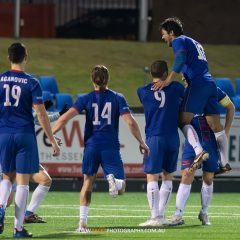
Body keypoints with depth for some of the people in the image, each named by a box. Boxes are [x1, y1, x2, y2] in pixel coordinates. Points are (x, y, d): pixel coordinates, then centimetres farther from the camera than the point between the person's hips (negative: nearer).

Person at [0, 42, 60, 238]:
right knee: (23, 181, 2)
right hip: (25, 135, -2)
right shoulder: (31, 83, -5)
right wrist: (53, 141, -3)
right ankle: (18, 227, 1)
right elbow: (41, 113, -7)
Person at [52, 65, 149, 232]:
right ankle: (113, 180, -32)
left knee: (88, 183, 16)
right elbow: (130, 122, -4)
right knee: (120, 189, 6)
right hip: (111, 147, -1)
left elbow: (66, 118, -5)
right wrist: (141, 142, 5)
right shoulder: (117, 98, 3)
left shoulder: (86, 99, 4)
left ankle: (83, 222, 5)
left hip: (91, 146, 1)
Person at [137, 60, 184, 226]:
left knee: (152, 178, -2)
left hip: (154, 138, -2)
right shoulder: (175, 88, 2)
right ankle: (161, 215, 12)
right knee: (168, 177, 14)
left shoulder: (143, 92, 2)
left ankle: (155, 217, -11)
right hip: (173, 138, 2)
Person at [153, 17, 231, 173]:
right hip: (210, 83, 8)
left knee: (184, 121, -10)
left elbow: (180, 60, -15)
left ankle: (200, 152, -30)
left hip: (197, 84, -8)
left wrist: (168, 81, -22)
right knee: (215, 125, 9)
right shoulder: (195, 43, 29)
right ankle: (225, 162, 10)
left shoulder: (179, 41, 3)